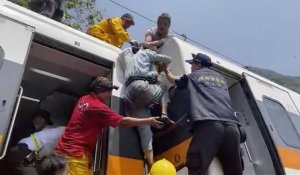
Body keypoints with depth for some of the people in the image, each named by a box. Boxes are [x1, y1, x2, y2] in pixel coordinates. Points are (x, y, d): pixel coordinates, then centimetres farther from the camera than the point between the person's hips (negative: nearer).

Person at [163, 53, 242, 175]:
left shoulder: (193, 76, 20)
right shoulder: (222, 79, 32)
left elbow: (173, 80, 38)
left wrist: (167, 71, 60)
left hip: (208, 124, -5)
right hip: (231, 126, 6)